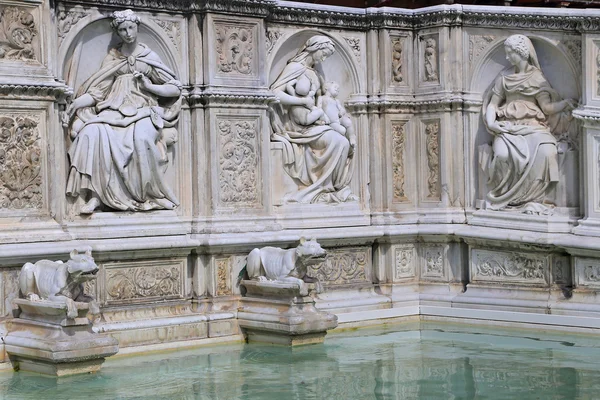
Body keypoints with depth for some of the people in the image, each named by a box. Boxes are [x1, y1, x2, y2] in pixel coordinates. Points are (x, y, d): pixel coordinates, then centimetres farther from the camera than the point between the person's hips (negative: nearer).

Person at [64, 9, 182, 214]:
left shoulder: (150, 56, 12)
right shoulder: (113, 57, 15)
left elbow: (176, 89, 9)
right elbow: (100, 89, 7)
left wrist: (150, 86, -5)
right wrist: (79, 102, -10)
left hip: (143, 110, -2)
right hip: (116, 110, 2)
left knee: (141, 137, -37)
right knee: (93, 132, -31)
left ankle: (147, 194, -24)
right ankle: (96, 194, -31)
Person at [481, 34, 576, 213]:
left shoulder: (536, 78, 7)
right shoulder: (504, 77, 12)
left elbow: (547, 107, 0)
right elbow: (492, 104, 12)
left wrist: (567, 103, -16)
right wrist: (490, 122, -7)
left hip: (533, 126, -1)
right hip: (508, 127, 1)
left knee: (546, 152, -33)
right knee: (503, 153, -33)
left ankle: (531, 197, -19)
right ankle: (504, 197, -15)